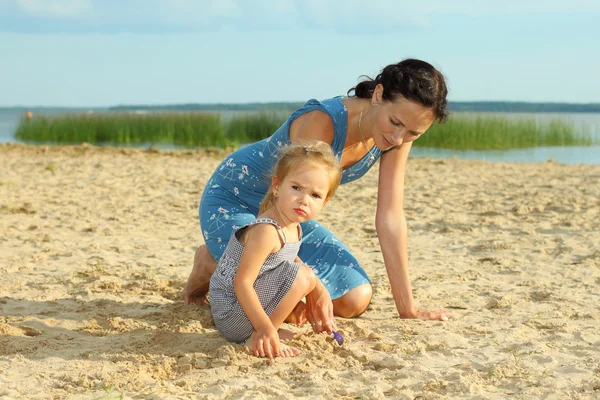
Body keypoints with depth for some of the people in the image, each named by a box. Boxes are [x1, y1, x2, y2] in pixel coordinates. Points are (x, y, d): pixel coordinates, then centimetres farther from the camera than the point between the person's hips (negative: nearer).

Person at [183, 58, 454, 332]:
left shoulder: (398, 137, -15)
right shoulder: (322, 122, -36)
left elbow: (390, 217, -12)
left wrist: (407, 308, -13)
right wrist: (312, 286, -37)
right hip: (234, 200, -7)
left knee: (355, 300, -5)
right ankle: (210, 264, 6)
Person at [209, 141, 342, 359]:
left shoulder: (292, 227, 5)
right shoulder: (266, 232, -25)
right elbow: (242, 282, -28)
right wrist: (264, 327, -30)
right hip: (231, 313, -10)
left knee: (307, 276, 19)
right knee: (300, 276, -20)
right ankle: (257, 339, -14)